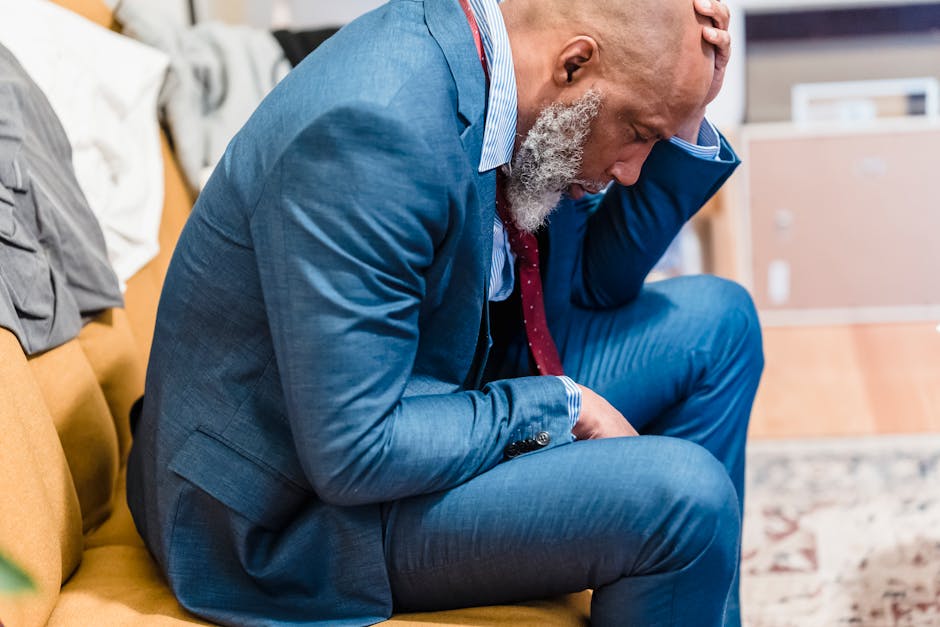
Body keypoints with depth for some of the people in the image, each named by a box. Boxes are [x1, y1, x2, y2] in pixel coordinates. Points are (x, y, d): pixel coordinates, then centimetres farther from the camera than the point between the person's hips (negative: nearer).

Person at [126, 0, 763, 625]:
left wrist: (683, 129, -4)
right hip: (291, 520, -9)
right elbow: (356, 452, -29)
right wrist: (561, 405, -17)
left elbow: (593, 283, 10)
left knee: (718, 322, 8)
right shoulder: (372, 132, -30)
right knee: (679, 495, -25)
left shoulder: (471, 53, -2)